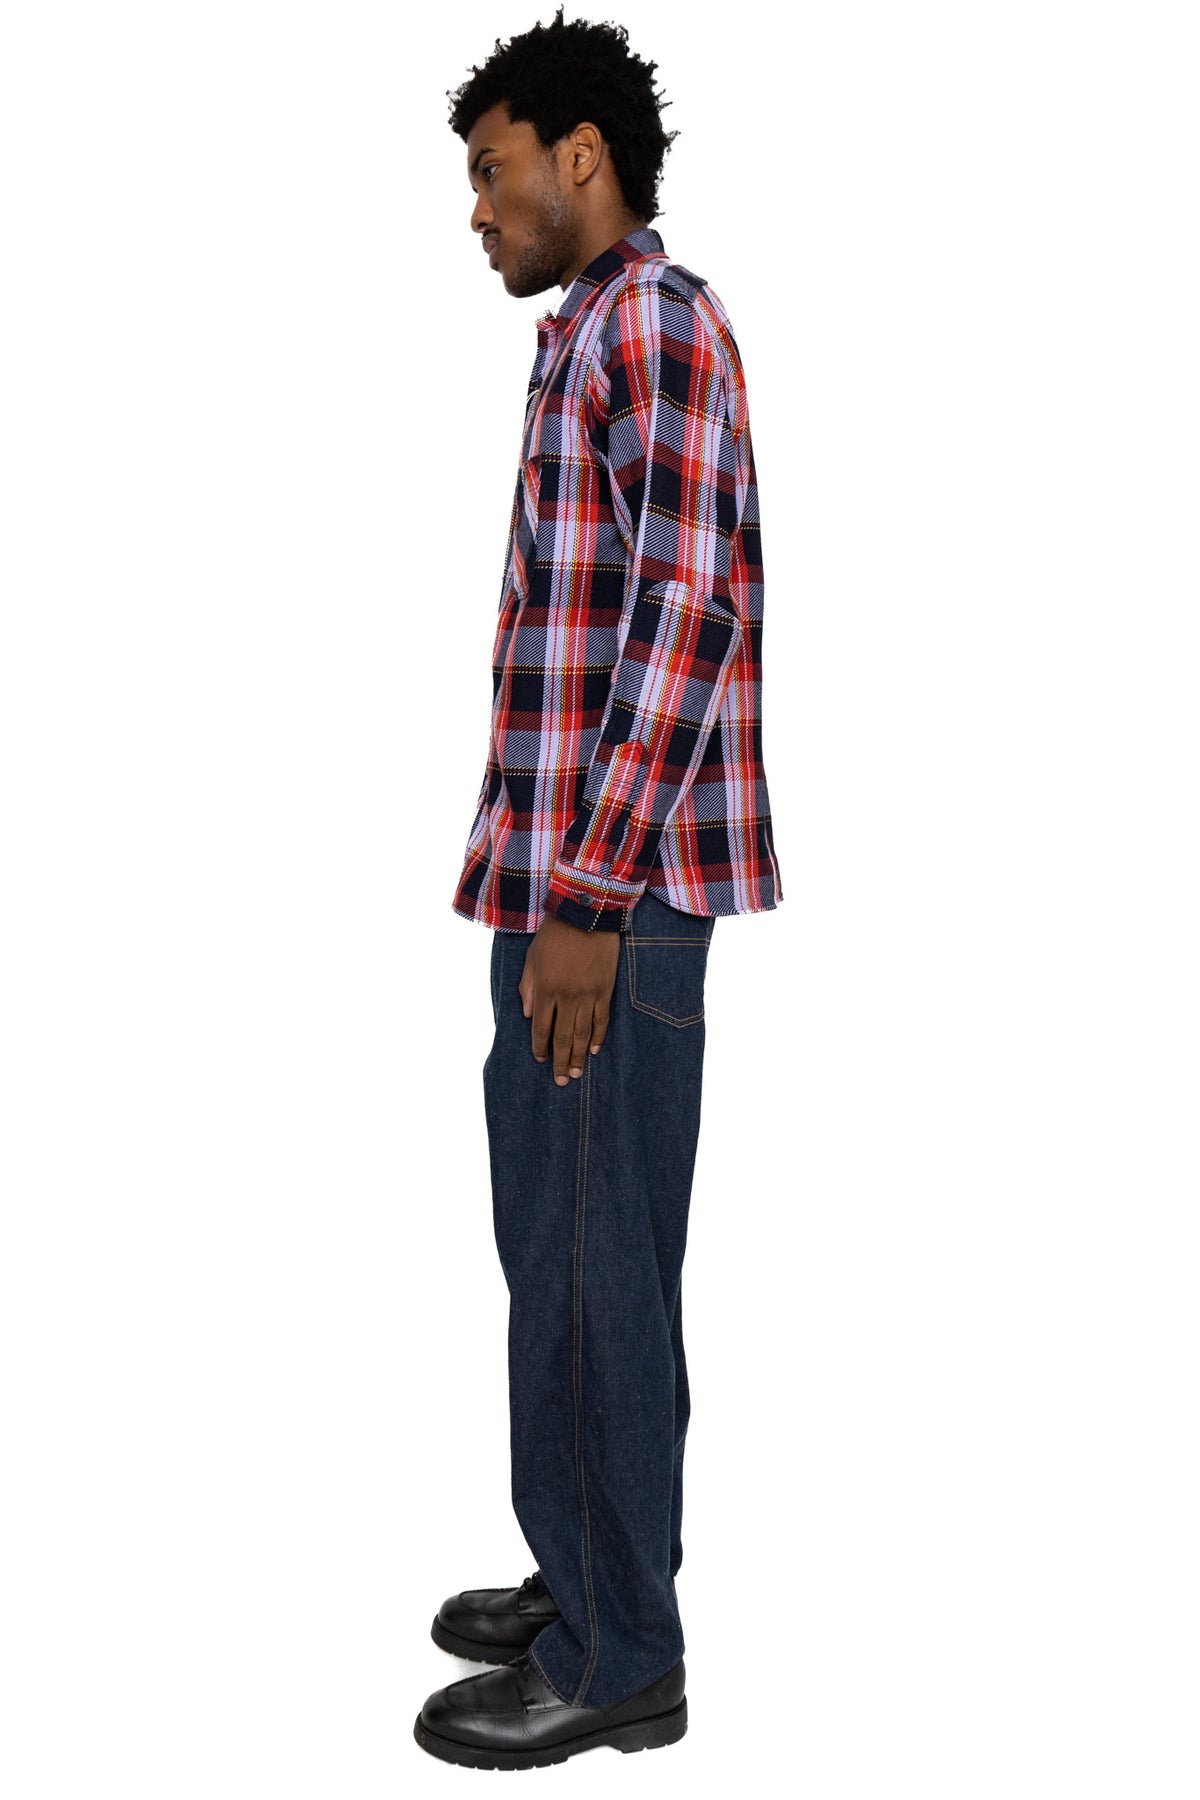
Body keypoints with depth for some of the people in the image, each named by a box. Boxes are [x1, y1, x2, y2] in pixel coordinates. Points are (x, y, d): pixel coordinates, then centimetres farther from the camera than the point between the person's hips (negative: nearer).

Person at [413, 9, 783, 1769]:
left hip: (609, 890, -10)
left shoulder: (656, 318, -10)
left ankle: (619, 1656, 10)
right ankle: (590, 1579, 29)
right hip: (569, 878, 10)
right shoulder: (593, 338, 20)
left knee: (591, 1261, -2)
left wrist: (588, 897, -23)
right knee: (569, 1249, 16)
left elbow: (694, 607, -20)